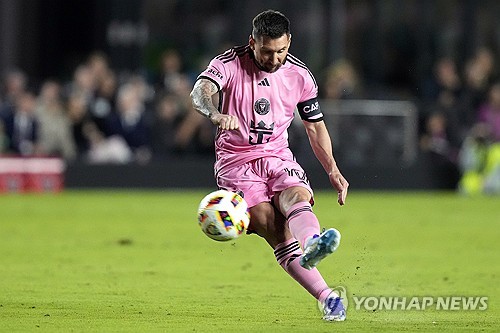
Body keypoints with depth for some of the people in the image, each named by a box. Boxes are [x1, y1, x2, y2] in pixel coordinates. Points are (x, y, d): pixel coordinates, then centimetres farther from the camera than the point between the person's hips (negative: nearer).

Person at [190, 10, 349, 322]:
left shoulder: (300, 75, 2)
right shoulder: (231, 62, -8)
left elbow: (315, 126, 16)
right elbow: (201, 91, -28)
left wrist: (333, 171, 8)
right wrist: (216, 114, -51)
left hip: (277, 156, 3)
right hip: (235, 160, -3)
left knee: (297, 196, -33)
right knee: (277, 232, -23)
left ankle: (312, 246, -63)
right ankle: (326, 296, -33)